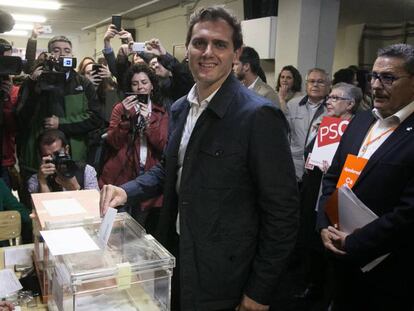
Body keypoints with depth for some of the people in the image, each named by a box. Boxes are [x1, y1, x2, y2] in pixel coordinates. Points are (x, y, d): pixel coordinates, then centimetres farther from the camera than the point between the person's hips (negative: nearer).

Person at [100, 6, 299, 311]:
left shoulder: (259, 115, -20)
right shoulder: (180, 108, 4)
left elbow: (282, 211, -19)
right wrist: (127, 190, -2)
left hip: (222, 275, -6)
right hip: (177, 255, 7)